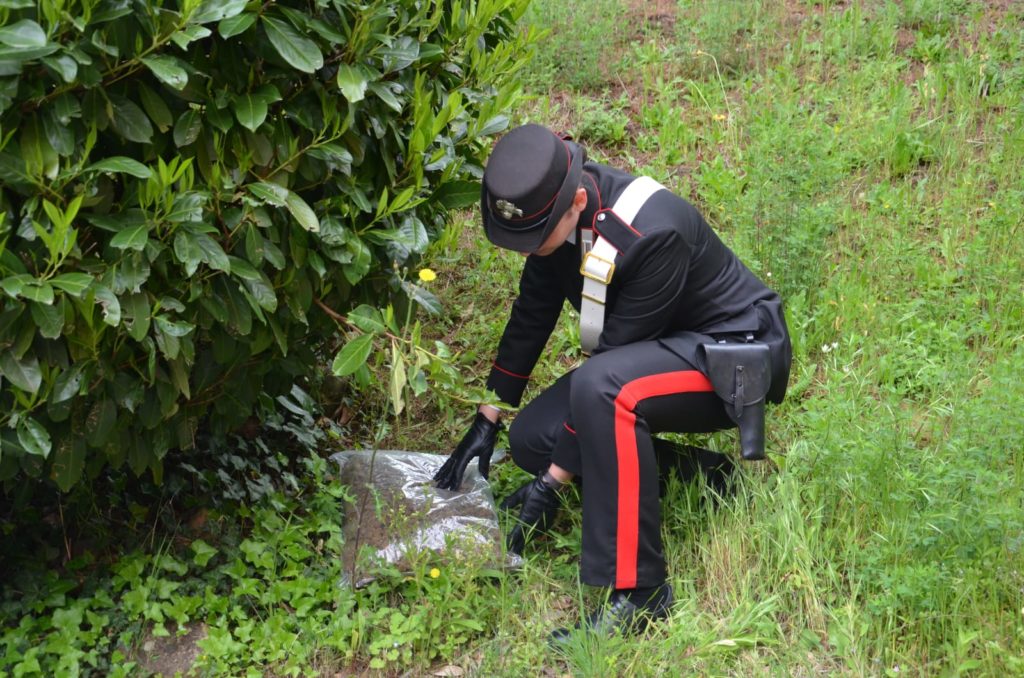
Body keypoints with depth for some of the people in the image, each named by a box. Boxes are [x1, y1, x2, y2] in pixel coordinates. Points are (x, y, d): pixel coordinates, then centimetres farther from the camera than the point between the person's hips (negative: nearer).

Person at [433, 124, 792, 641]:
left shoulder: (653, 234, -34)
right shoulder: (555, 212, -10)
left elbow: (606, 375, -29)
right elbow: (531, 315, 5)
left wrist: (551, 483, -24)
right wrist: (487, 420, 6)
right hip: (669, 346, 9)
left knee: (601, 387, -37)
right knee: (530, 438, -4)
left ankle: (635, 591, -30)